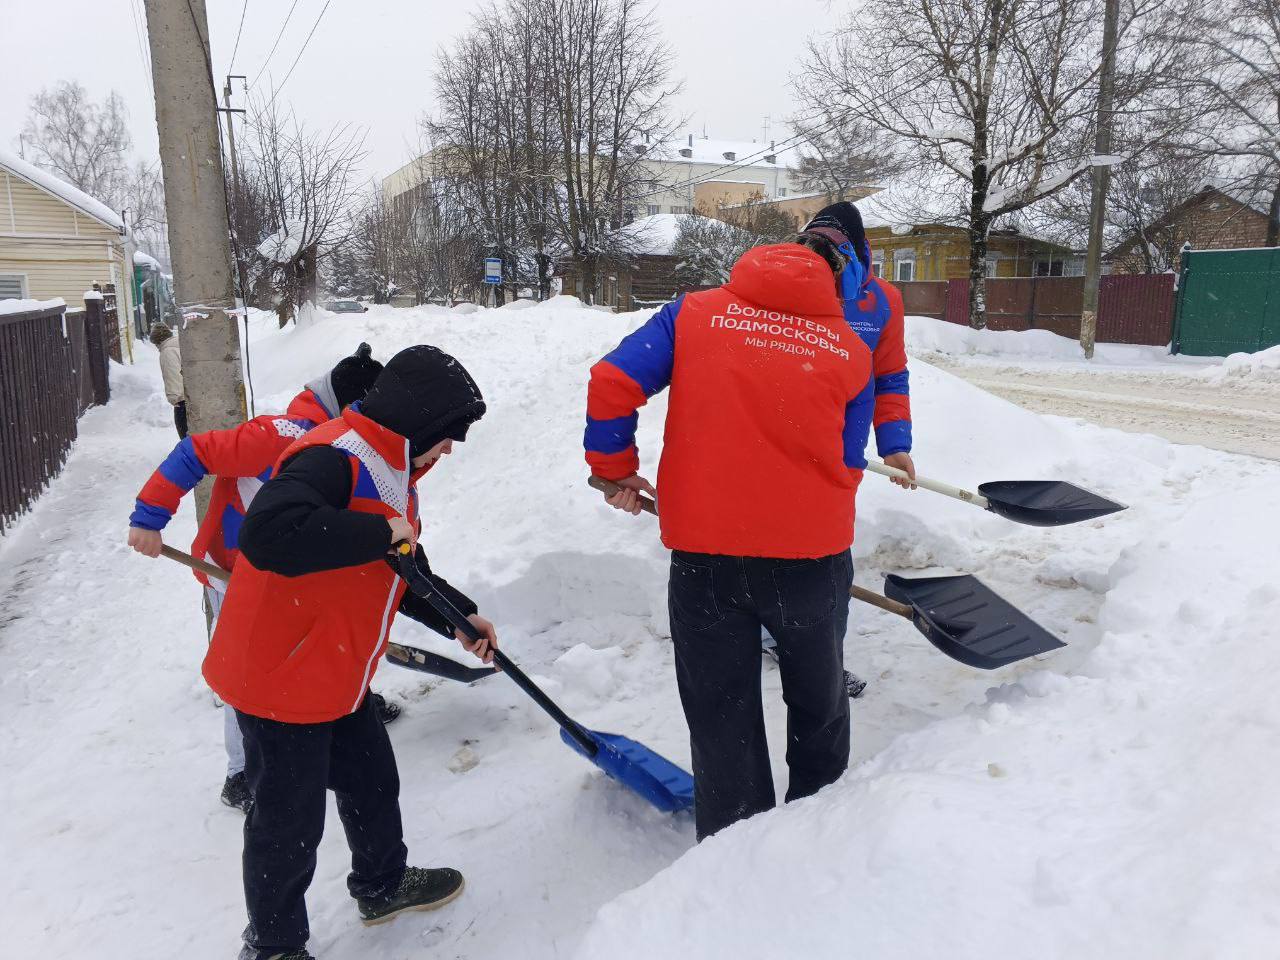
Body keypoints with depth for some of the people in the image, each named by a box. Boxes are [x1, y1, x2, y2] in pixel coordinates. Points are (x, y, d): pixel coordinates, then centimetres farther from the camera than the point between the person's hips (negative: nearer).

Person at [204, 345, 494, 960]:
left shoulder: (389, 471, 8)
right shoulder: (334, 458, -26)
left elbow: (402, 575, 19)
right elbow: (267, 534, -43)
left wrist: (459, 617, 14)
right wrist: (379, 534, -35)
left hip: (339, 677, 10)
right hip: (278, 678, -10)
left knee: (373, 783, 24)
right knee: (290, 822, 7)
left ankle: (383, 885, 48)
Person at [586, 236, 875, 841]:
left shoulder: (694, 313, 3)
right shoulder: (850, 352, 4)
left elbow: (611, 385, -5)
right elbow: (847, 467, 8)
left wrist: (615, 470, 10)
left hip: (703, 548, -1)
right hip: (813, 551, 1)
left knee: (721, 715, 16)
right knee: (818, 700, 25)